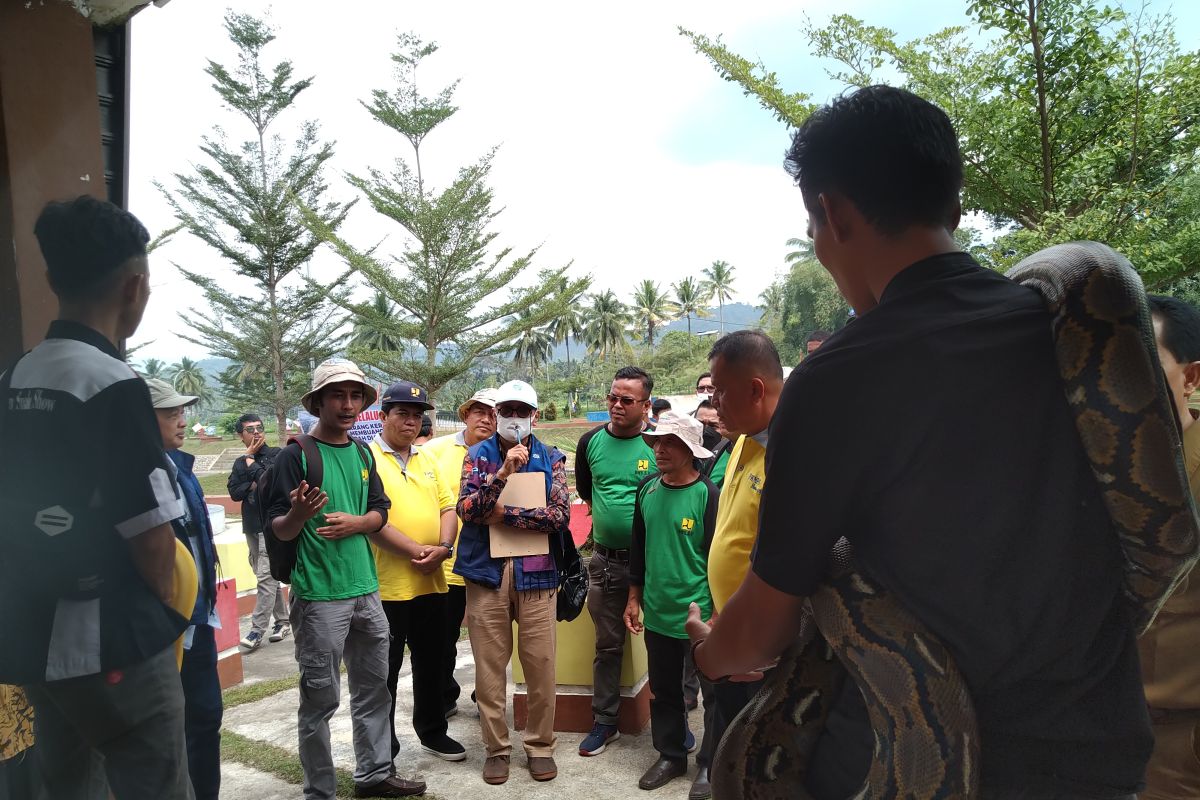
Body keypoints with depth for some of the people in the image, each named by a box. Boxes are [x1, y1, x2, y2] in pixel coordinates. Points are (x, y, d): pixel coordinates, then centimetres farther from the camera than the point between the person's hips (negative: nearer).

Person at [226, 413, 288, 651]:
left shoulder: (276, 455, -4)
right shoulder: (239, 463, 13)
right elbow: (234, 493, 3)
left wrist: (250, 460, -8)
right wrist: (252, 484, -12)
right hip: (252, 526, 7)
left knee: (266, 576, -10)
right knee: (267, 576, 12)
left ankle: (258, 629, -8)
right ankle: (283, 621, 22)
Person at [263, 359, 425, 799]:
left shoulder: (362, 454, 10)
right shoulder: (296, 455, -9)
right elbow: (278, 530, -9)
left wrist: (355, 522, -9)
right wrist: (299, 515, -31)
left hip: (366, 589, 7)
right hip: (319, 596, -6)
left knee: (374, 689, 16)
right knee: (321, 699, 3)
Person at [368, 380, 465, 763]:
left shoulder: (426, 460, 14)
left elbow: (448, 507, 10)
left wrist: (443, 547, -8)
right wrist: (414, 550, -20)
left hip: (431, 582, 6)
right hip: (386, 584, -6)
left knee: (432, 662, 18)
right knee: (384, 670, 6)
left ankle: (432, 731, 35)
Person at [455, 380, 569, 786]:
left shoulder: (551, 459, 4)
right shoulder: (477, 455, 4)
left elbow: (559, 515, -7)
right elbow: (466, 509, -10)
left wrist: (503, 514, -10)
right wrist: (503, 472, -22)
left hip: (536, 572, 0)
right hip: (486, 572, 0)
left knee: (540, 665, 5)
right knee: (489, 666, 8)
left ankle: (541, 745, 23)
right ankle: (496, 747, 24)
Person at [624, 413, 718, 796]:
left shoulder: (708, 495, -14)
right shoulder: (647, 489, 2)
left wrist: (718, 615, -14)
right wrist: (634, 597, 12)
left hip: (698, 616, -5)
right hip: (657, 613, 5)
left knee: (715, 693, 10)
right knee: (663, 691, 18)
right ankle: (671, 755, 36)